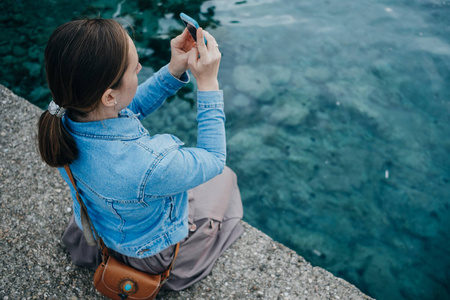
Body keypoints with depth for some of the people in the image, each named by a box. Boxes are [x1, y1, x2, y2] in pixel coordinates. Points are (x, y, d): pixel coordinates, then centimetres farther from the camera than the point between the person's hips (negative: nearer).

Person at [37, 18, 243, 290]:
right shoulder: (148, 165, -48)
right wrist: (208, 83, -27)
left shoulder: (60, 114, -27)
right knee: (225, 177, 21)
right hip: (151, 251, -5)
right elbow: (213, 159, -27)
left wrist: (174, 70, -20)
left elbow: (132, 107, -8)